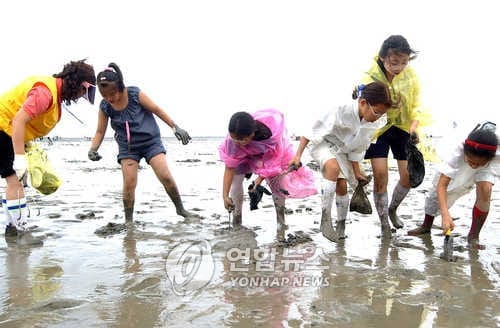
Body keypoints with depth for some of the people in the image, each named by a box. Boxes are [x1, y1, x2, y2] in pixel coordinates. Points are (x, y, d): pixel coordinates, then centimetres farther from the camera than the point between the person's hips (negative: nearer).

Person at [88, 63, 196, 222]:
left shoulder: (135, 94, -16)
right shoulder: (105, 107, -9)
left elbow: (157, 110, -6)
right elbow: (100, 132, 0)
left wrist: (176, 128, -9)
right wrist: (92, 149, -18)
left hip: (150, 140, -2)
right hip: (127, 147, 2)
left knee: (166, 176, -10)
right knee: (129, 183, -8)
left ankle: (180, 209, 9)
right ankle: (128, 220, 8)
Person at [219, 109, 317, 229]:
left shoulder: (272, 127, -42)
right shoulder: (233, 140, -38)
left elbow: (273, 156, -25)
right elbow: (229, 168, -28)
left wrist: (261, 177, -24)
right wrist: (225, 196, -29)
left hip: (274, 150, 0)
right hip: (246, 154, 1)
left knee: (278, 181, -8)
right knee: (236, 178, -14)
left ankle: (281, 223, 12)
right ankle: (236, 224, 0)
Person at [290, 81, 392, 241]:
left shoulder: (375, 122, -16)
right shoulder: (341, 113, -35)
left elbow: (358, 148, -3)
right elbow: (313, 132, -28)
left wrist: (356, 171, 0)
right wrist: (298, 155, -29)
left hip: (342, 151, 6)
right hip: (323, 144, -5)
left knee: (342, 186, -7)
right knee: (333, 167, -35)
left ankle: (341, 225, 18)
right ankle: (325, 219, -31)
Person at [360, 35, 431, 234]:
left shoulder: (410, 75, -10)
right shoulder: (369, 79, -19)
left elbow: (417, 105, -4)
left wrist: (414, 127, -21)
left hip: (403, 128, 3)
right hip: (378, 128, -3)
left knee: (409, 175, 1)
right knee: (380, 174, -12)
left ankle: (392, 209, 30)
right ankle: (384, 223, 6)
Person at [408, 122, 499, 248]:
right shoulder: (458, 152, -44)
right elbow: (441, 185, -47)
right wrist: (445, 214, -56)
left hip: (485, 171, 0)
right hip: (456, 170, 0)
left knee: (485, 190, -27)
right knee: (436, 193, 5)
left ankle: (474, 234, -8)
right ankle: (426, 226, 34)